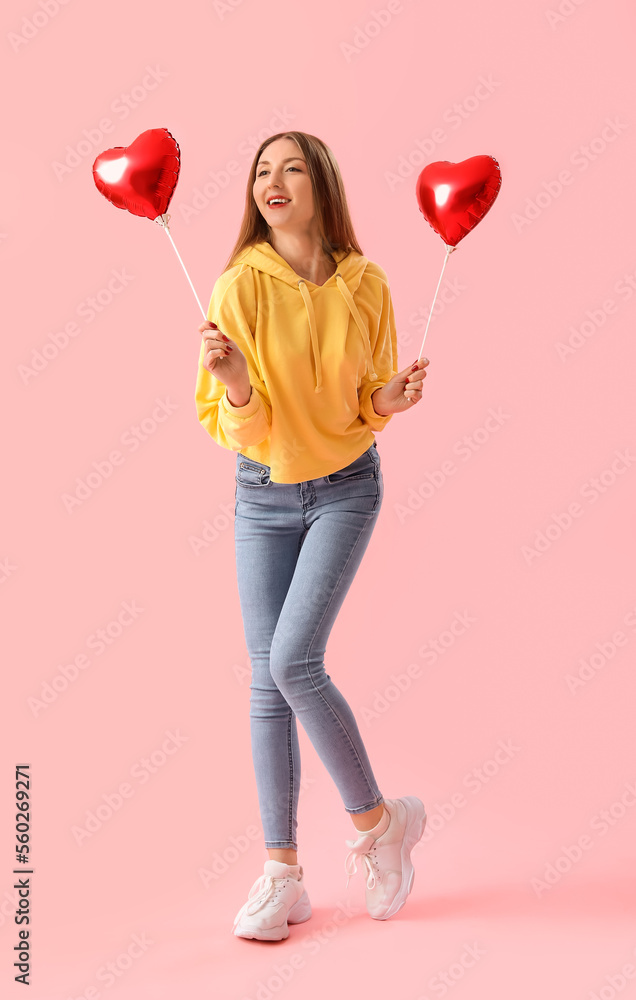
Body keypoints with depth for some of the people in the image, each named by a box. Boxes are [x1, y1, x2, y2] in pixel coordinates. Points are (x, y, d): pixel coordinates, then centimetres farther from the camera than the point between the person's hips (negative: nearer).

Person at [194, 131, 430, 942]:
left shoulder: (365, 285, -5)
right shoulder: (241, 286, -10)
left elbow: (365, 404, 7)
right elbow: (238, 432, -11)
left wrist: (389, 399, -14)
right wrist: (236, 383, -31)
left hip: (346, 487, -1)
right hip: (263, 495, 1)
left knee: (295, 662, -16)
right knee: (268, 681, 2)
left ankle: (376, 820, 7)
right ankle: (282, 874, 13)